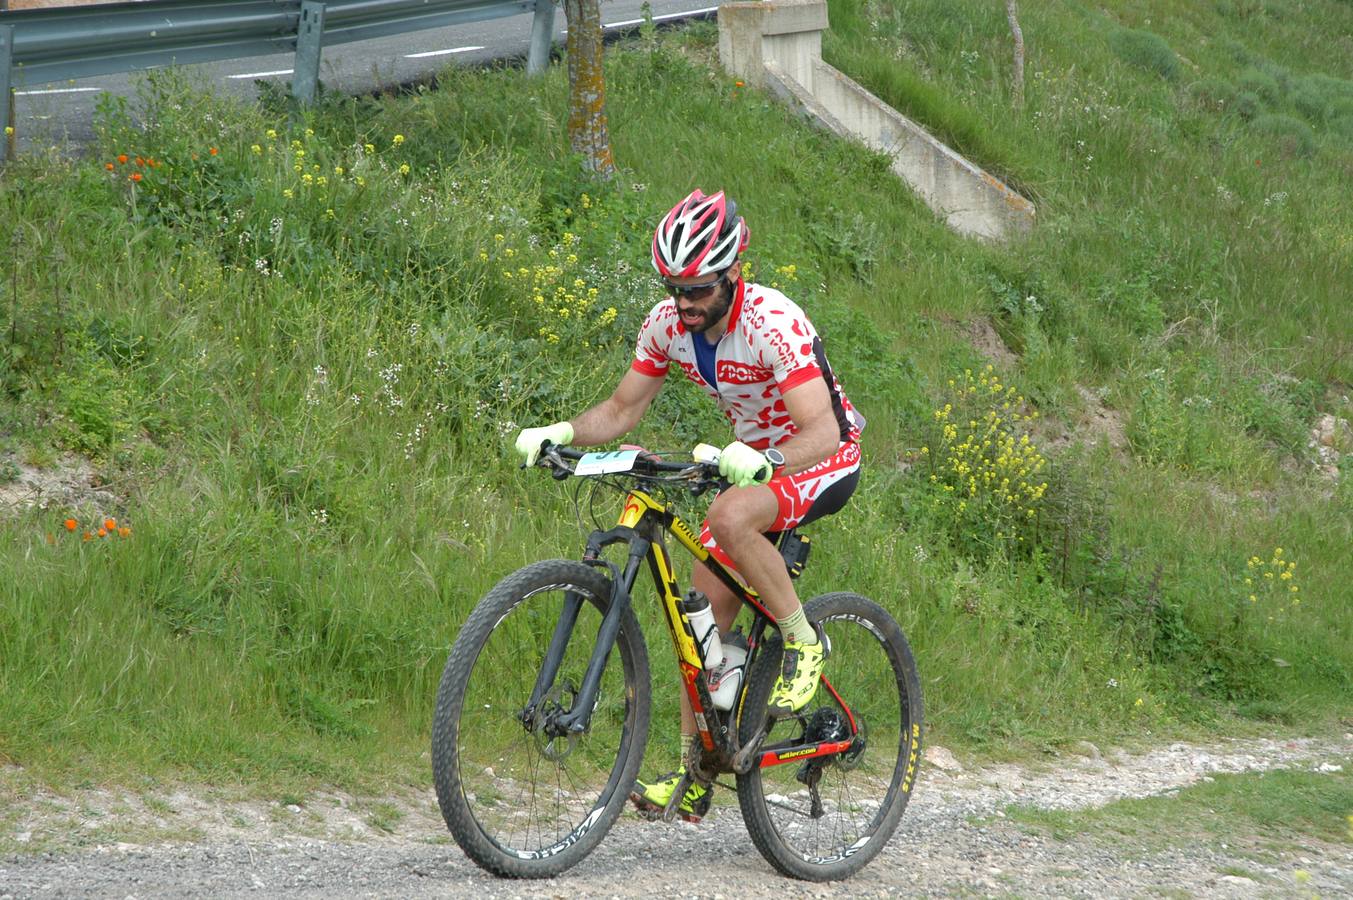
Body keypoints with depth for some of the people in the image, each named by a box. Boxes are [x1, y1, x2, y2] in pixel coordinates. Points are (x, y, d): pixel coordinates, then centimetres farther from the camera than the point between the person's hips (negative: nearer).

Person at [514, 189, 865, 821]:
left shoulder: (772, 324, -29)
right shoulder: (668, 324, -9)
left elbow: (823, 431, -36)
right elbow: (622, 410, 0)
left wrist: (762, 460, -54)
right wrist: (560, 433, -19)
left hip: (824, 462, -7)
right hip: (752, 463, 7)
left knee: (730, 518, -36)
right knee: (707, 610, -2)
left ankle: (803, 643, -15)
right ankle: (692, 776, 5)